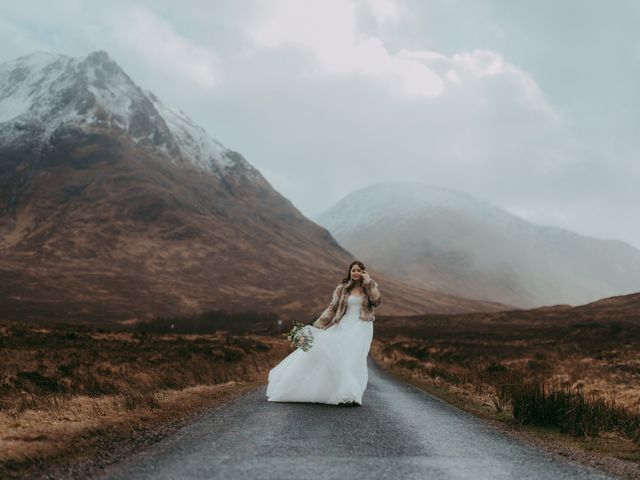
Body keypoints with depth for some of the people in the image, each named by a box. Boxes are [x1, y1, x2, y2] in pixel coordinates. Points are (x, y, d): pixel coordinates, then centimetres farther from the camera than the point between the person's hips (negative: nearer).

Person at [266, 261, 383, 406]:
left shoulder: (370, 287, 8)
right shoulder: (342, 289, 10)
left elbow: (376, 301, -12)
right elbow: (332, 309, 8)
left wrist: (368, 281, -8)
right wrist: (317, 327, 1)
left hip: (361, 328, -2)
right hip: (344, 327, 2)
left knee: (354, 358, -20)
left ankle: (351, 396, -23)